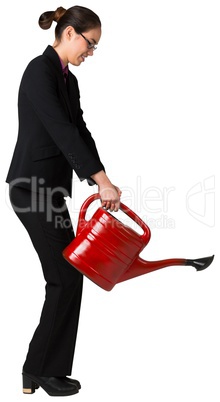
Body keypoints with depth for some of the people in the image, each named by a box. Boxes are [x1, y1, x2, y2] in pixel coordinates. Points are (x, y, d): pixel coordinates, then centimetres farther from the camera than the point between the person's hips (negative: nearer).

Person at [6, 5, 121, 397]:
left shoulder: (68, 80, 15)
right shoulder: (40, 71, -15)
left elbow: (80, 131, 11)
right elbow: (61, 131, -24)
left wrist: (102, 182, 0)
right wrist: (102, 179, -27)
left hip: (50, 185, 10)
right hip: (33, 186, -10)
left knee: (63, 276, 10)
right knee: (67, 276, -4)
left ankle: (43, 367, 20)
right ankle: (42, 368, 10)